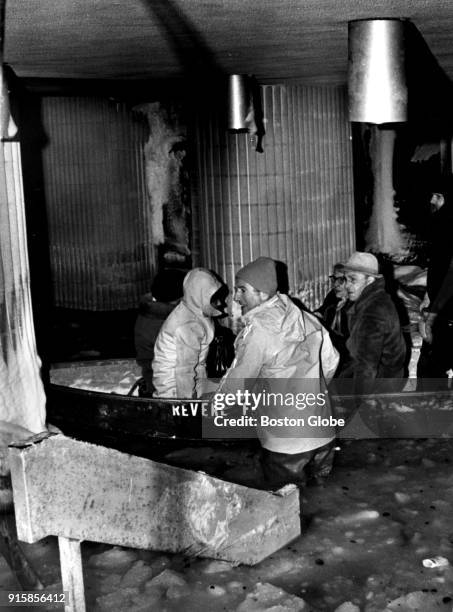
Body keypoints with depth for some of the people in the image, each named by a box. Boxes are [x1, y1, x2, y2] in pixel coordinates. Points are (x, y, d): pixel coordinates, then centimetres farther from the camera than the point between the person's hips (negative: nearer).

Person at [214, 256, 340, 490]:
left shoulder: (258, 329, -15)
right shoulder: (306, 319, 5)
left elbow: (237, 382, -10)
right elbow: (331, 361, 14)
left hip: (285, 445, -7)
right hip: (323, 436, 7)